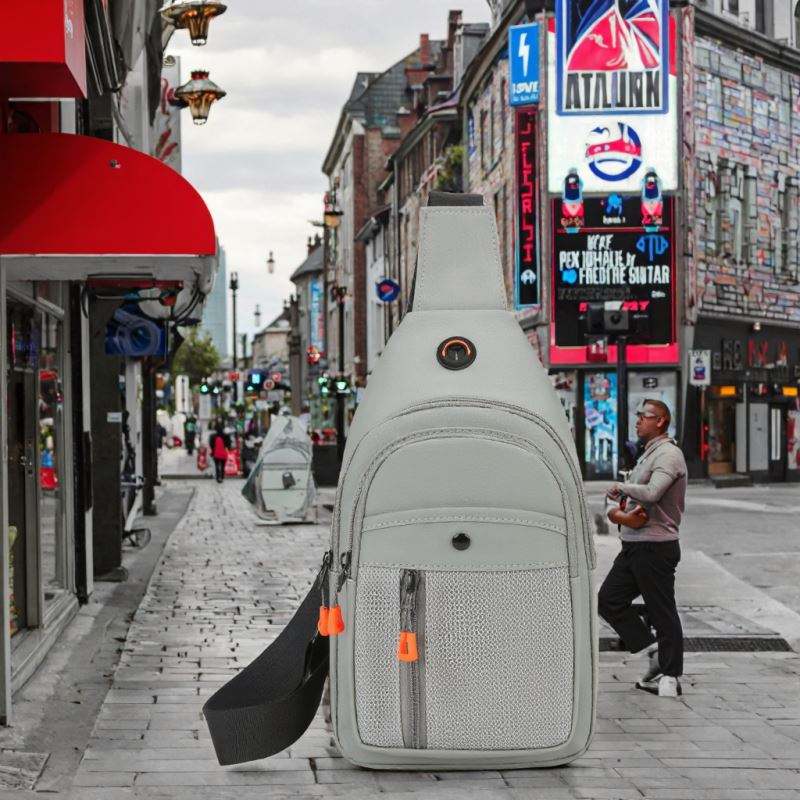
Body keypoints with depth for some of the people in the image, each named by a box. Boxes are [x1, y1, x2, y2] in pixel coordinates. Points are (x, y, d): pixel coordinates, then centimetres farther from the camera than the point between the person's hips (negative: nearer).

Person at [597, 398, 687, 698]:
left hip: (656, 547, -10)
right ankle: (654, 653, 14)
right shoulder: (647, 455, 20)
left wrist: (621, 487, -9)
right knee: (608, 599, 7)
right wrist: (620, 512, 1)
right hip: (633, 546, 10)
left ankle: (670, 677, 2)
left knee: (662, 611, -4)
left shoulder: (668, 454, -12)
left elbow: (651, 493, -27)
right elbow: (636, 496, 24)